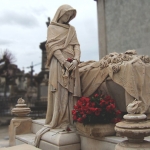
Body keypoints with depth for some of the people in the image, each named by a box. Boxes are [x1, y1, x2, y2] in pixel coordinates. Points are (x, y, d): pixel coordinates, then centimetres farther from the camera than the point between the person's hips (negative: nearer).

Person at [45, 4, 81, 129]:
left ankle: (70, 120, 2)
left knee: (71, 92, 0)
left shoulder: (72, 29, 21)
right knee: (59, 92, -8)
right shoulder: (52, 28, 9)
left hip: (72, 64, 4)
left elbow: (76, 45, 10)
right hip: (59, 63, -4)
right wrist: (64, 62, -16)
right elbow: (53, 46, -5)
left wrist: (76, 60, -10)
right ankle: (59, 121, -6)